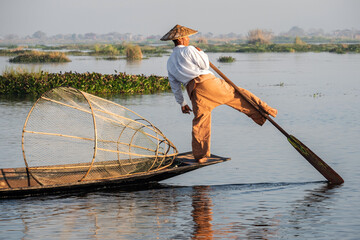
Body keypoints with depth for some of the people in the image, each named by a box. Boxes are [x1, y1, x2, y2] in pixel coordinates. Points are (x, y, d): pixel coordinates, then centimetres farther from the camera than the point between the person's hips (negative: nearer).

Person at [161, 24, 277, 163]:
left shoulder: (170, 63, 21)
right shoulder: (188, 50, 2)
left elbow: (175, 86, 23)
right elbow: (205, 65, 1)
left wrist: (182, 104, 29)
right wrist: (201, 53, 19)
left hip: (194, 91, 5)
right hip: (207, 81, -5)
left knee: (200, 123, 8)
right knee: (236, 94, 6)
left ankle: (200, 156, 7)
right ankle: (262, 109, 3)